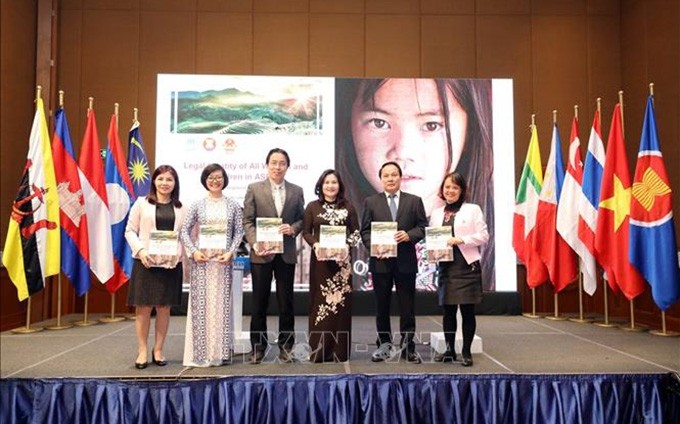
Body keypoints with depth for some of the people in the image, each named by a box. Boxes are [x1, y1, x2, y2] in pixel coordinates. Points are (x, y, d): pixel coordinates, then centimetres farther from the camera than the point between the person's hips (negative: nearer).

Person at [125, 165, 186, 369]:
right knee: (143, 306, 2)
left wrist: (179, 253, -10)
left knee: (164, 307, 7)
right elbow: (130, 230, 3)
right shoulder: (142, 203, 4)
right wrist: (140, 250, -11)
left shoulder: (181, 208, 7)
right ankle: (142, 351, 14)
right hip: (145, 262, -1)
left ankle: (158, 350, 19)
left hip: (171, 263, 1)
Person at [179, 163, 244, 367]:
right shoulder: (197, 205, 5)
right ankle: (200, 352, 9)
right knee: (201, 302, 1)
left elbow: (239, 231, 4)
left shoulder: (233, 205, 6)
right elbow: (185, 230, 5)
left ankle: (220, 352, 12)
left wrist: (230, 252, -9)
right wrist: (193, 251, -8)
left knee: (221, 302, 3)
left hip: (224, 260, 0)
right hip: (201, 259, 0)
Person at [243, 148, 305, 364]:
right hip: (261, 253, -2)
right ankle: (258, 348, 17)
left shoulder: (296, 191, 8)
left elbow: (302, 219, 10)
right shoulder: (254, 189, 2)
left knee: (286, 302, 7)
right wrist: (255, 244, -15)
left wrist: (293, 228, -11)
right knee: (259, 302, 6)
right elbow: (247, 221, -2)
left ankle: (285, 346, 19)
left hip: (286, 254, 2)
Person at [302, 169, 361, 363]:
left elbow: (356, 232, 6)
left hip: (341, 259, 0)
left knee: (341, 302, 1)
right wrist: (315, 245, -13)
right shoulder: (312, 207, 5)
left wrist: (347, 246, -11)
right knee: (320, 303, 2)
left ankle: (339, 350, 9)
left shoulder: (348, 207, 6)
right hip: (320, 259, 0)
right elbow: (306, 232, 5)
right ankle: (318, 350, 9)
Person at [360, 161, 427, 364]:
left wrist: (408, 235, -16)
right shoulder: (371, 202, 7)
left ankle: (408, 346, 15)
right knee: (382, 305, 9)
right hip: (380, 260, 1)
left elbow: (422, 227, 3)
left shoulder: (414, 201, 6)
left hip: (406, 261, 0)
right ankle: (384, 344, 21)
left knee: (407, 306, 5)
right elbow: (365, 230, 4)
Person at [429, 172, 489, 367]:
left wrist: (460, 239, -15)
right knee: (448, 310, 8)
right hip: (445, 266, 4)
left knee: (467, 310, 0)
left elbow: (483, 235, -4)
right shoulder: (436, 213, 13)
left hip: (467, 266, -3)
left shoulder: (473, 210, 1)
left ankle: (466, 352, 13)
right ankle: (449, 350, 20)